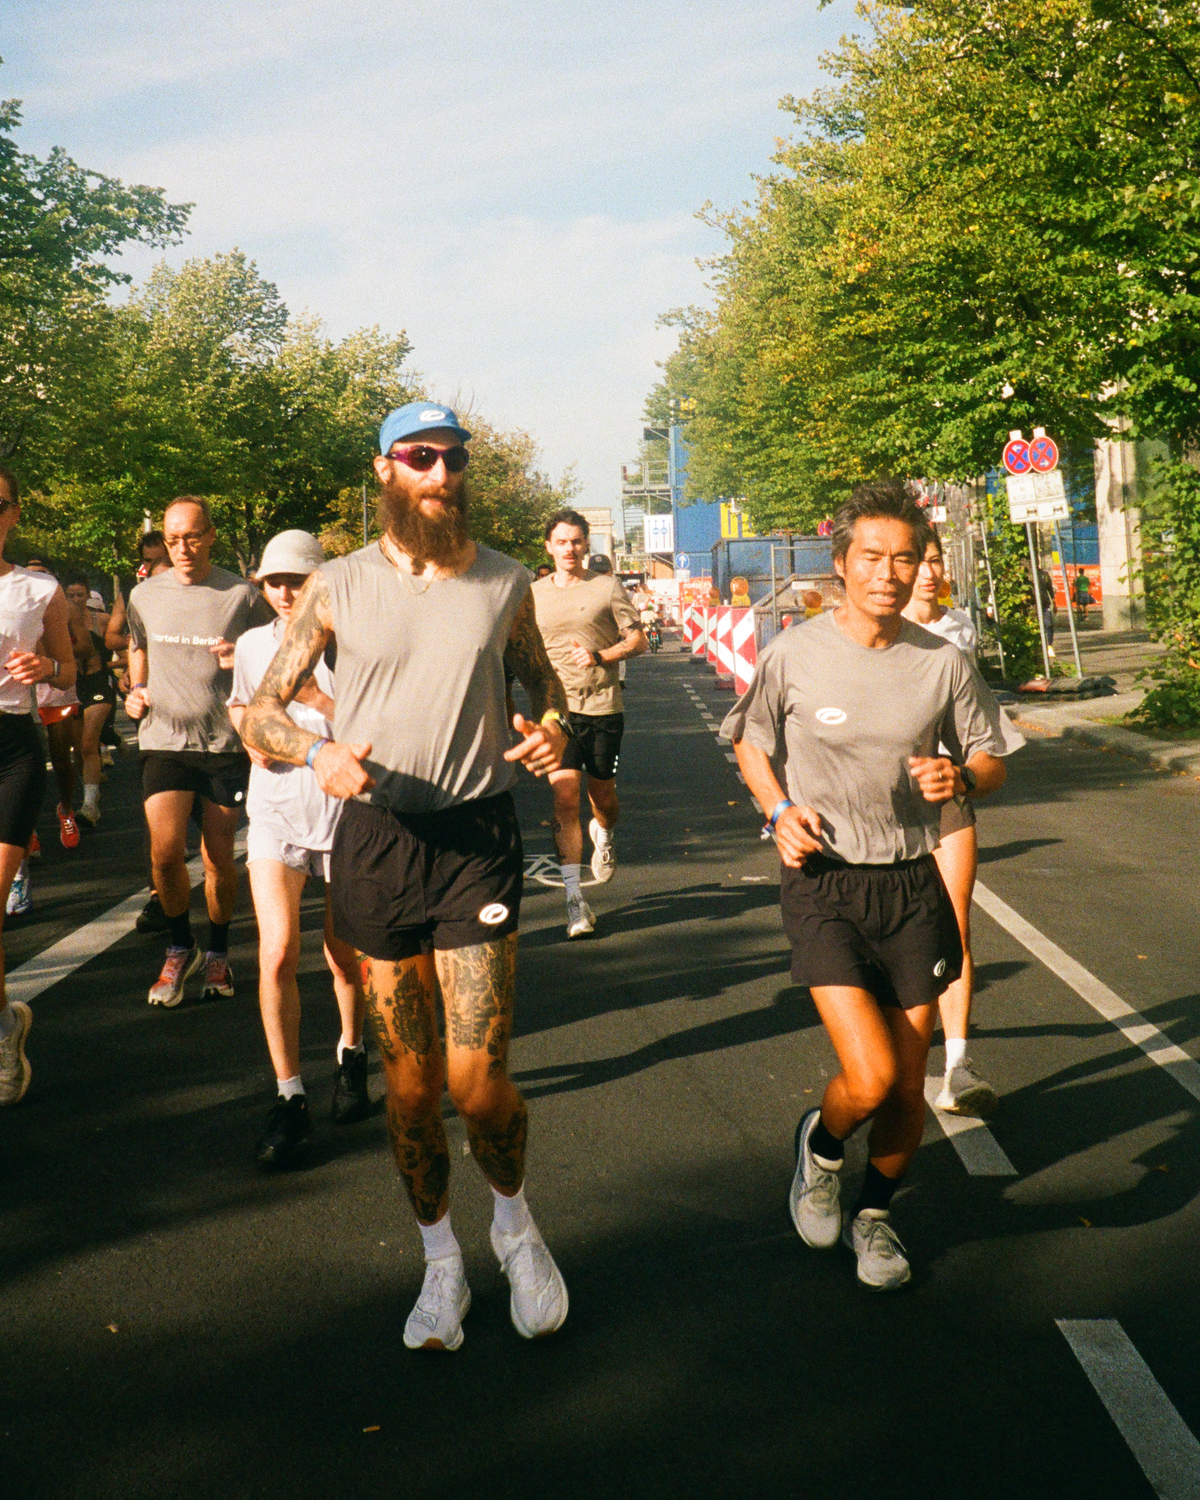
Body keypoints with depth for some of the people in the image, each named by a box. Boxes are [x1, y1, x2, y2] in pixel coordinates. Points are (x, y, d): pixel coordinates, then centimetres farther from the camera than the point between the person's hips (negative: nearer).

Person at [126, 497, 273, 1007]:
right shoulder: (145, 595, 8)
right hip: (164, 740, 1)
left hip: (226, 742, -1)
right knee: (165, 851, -12)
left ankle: (218, 953, 27)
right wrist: (135, 691, 6)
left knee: (219, 857, 6)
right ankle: (179, 947, 12)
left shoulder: (242, 596, -1)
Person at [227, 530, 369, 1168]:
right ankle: (288, 1096, -1)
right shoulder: (252, 644, 6)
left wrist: (313, 696, -21)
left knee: (344, 954, 10)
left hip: (343, 808, -2)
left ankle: (351, 1053, 39)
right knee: (277, 953, -12)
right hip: (274, 809, 2)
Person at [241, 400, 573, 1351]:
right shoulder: (339, 587, 3)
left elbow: (541, 675, 22)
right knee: (410, 1082, 8)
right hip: (375, 839, 1)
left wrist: (553, 726, -1)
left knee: (478, 1078, -5)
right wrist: (319, 753, -16)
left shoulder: (504, 582, 6)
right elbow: (261, 714, 5)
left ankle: (516, 1223, 27)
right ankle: (441, 1263, 31)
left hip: (478, 839, 0)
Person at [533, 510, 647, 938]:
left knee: (603, 797, 10)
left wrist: (600, 655, -13)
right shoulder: (535, 594, 9)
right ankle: (574, 898, -10)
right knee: (565, 796, -12)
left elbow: (638, 640, 1)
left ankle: (603, 835, 48)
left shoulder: (607, 586, 2)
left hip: (604, 706, 0)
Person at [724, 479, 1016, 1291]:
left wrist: (962, 775, -14)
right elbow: (750, 739, 11)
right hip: (824, 882, -2)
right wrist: (780, 809, -7)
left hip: (913, 884, 3)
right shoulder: (795, 655, -6)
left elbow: (993, 762, 9)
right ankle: (820, 1143, 22)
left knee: (907, 1087, 9)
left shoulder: (944, 663, -2)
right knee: (870, 1078, -14)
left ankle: (875, 1212, 37)